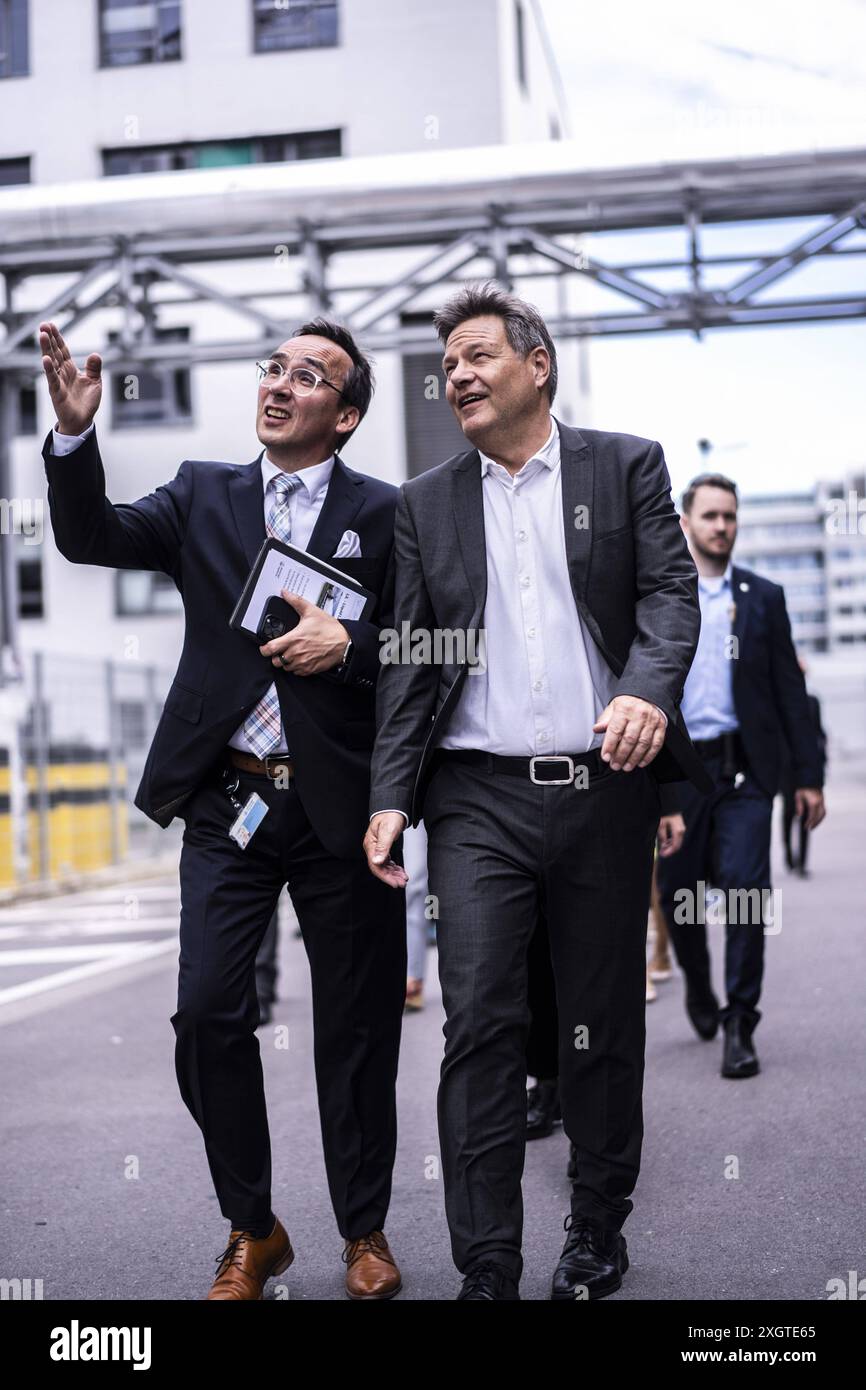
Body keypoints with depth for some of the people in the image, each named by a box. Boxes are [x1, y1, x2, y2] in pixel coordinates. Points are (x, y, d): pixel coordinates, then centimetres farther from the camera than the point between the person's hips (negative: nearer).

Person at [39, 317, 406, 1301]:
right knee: (208, 1013, -2)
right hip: (227, 800, 2)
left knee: (356, 1026, 7)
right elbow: (92, 538, -3)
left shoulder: (386, 513, 2)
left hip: (340, 805, -1)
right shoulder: (203, 493, 9)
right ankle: (250, 1231, 17)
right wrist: (74, 433, -18)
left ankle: (364, 1231, 25)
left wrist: (349, 644, -17)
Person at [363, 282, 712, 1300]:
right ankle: (486, 1269, 0)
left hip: (604, 787, -1)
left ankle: (597, 1234, 26)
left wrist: (648, 690, -23)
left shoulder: (627, 466, 8)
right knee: (479, 1024, -6)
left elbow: (670, 589, -2)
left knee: (604, 1020, 8)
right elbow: (409, 657, 9)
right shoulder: (426, 502, 13)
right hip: (479, 795, 1)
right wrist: (390, 796, 0)